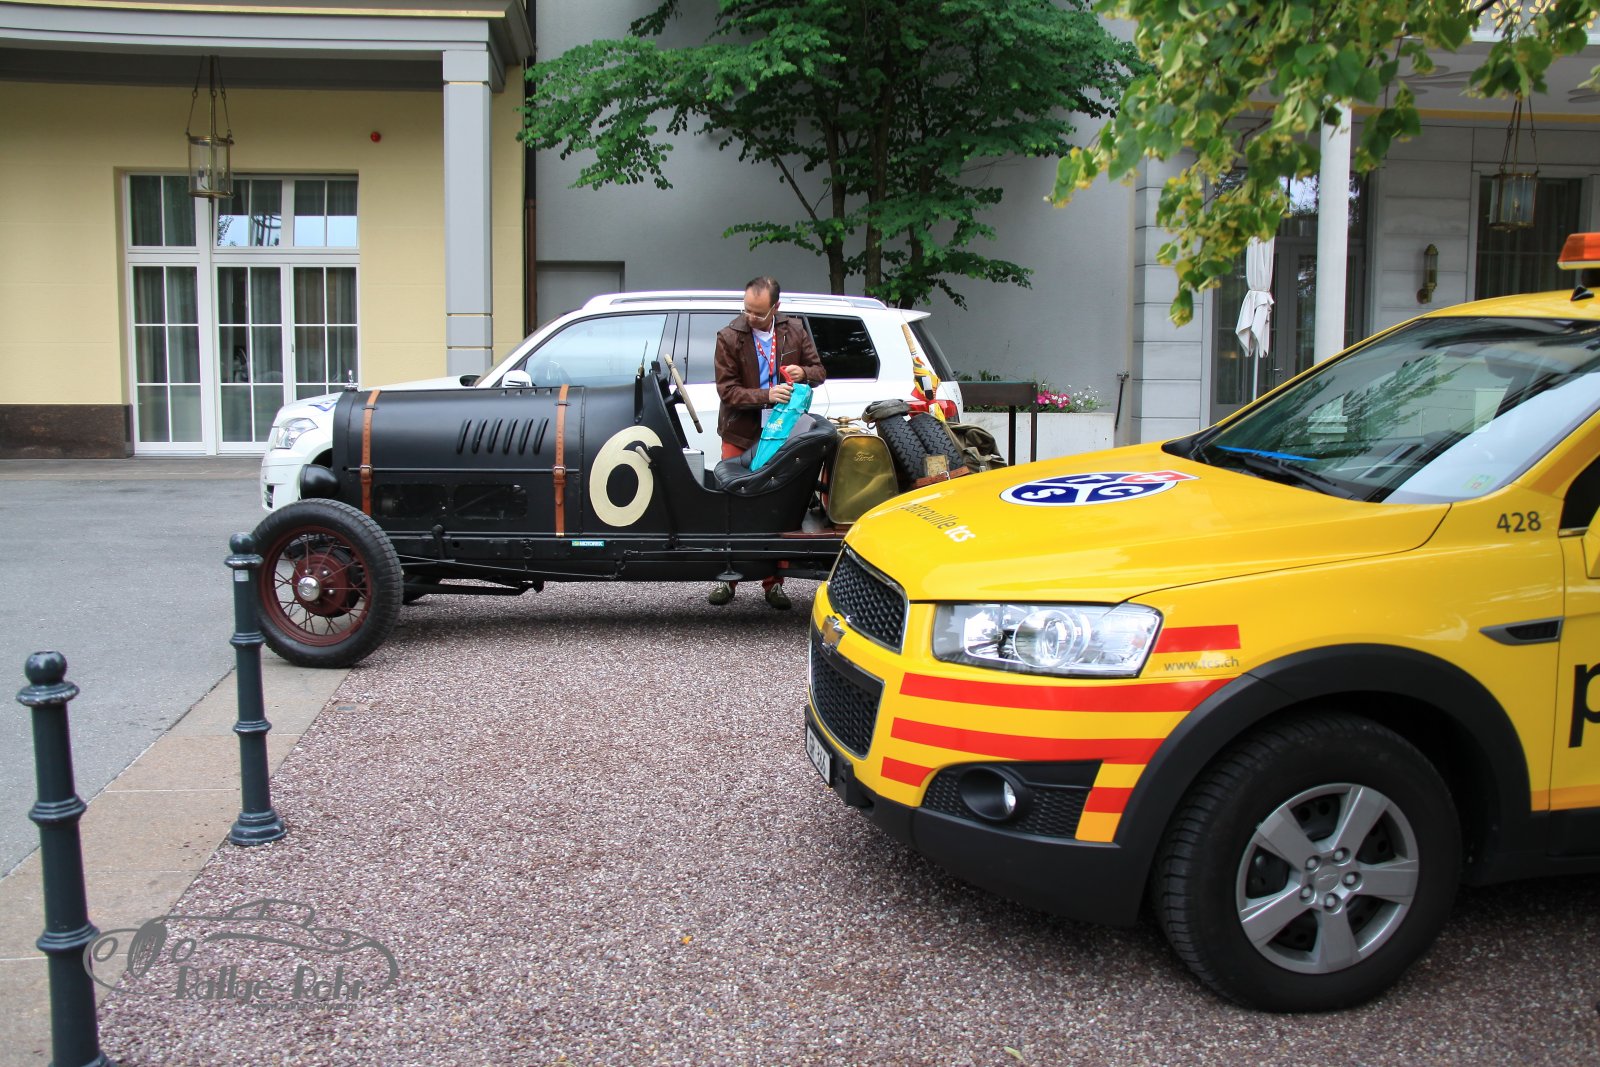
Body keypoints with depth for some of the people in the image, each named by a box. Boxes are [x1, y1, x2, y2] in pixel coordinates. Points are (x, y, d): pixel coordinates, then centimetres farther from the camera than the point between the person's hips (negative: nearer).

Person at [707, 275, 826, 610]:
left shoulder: (795, 331, 1)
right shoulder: (729, 337, -9)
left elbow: (819, 370, 11)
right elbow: (727, 390, -12)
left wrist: (804, 373, -13)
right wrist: (766, 396, -25)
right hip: (741, 435, -2)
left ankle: (774, 582, 15)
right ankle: (727, 578, 14)